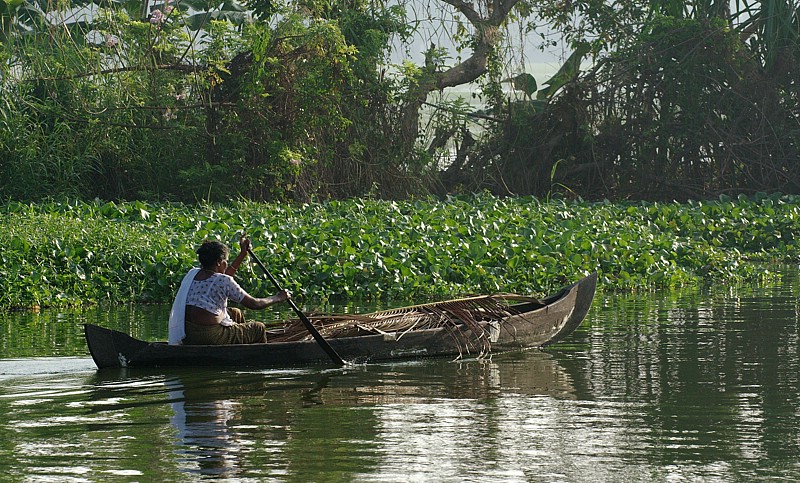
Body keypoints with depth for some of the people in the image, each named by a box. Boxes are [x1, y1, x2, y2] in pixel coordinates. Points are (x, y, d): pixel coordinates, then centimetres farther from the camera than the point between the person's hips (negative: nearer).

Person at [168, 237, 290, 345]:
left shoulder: (192, 274, 10)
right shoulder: (223, 281, -12)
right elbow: (254, 304, -6)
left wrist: (243, 254, 36)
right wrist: (278, 298, 11)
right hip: (209, 338, -8)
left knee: (236, 314, 33)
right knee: (259, 329, 11)